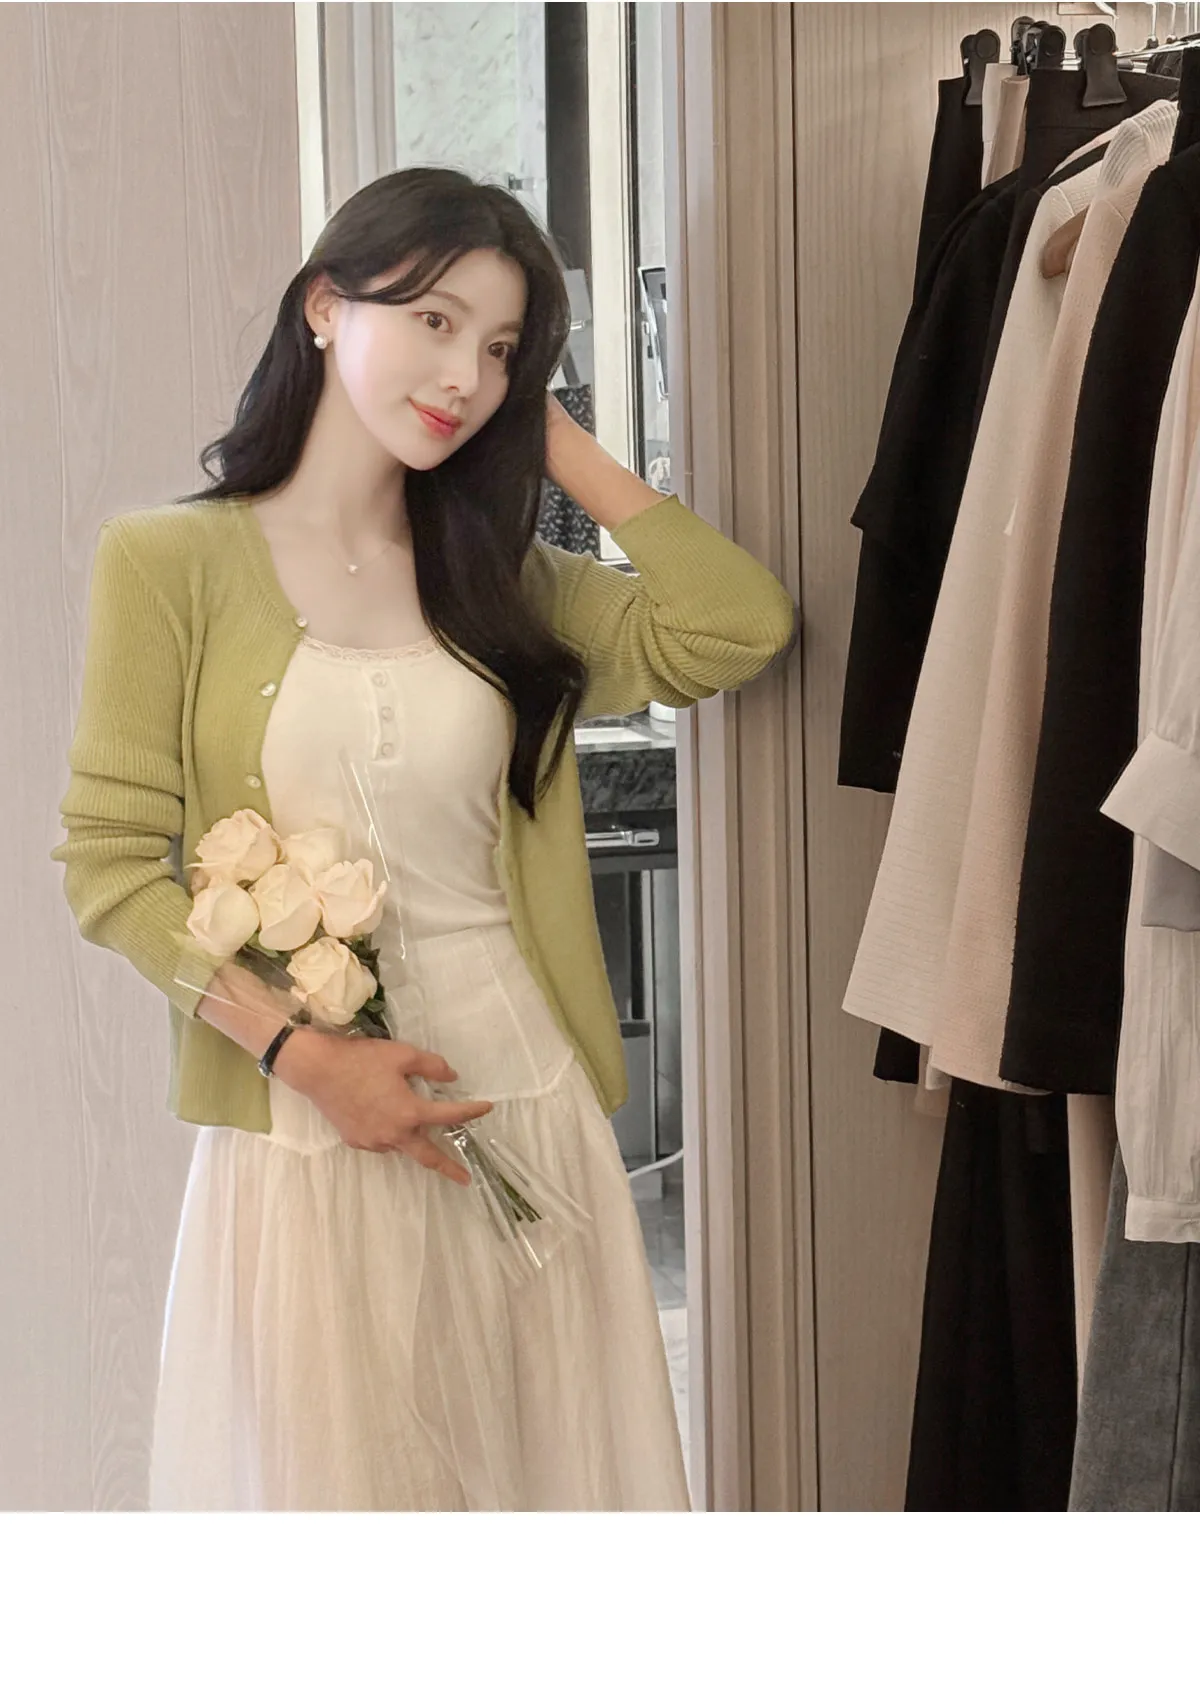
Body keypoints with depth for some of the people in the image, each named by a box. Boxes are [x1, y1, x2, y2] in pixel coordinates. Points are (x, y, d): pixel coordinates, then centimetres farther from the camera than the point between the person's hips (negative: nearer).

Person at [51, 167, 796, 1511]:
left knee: (538, 1465, 11)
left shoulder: (502, 580, 11)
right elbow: (109, 863, -6)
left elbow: (740, 625, -4)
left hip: (522, 1109, 4)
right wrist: (303, 1053, -16)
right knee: (332, 1481, 5)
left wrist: (556, 444, 3)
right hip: (301, 1129, -4)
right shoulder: (170, 563, -2)